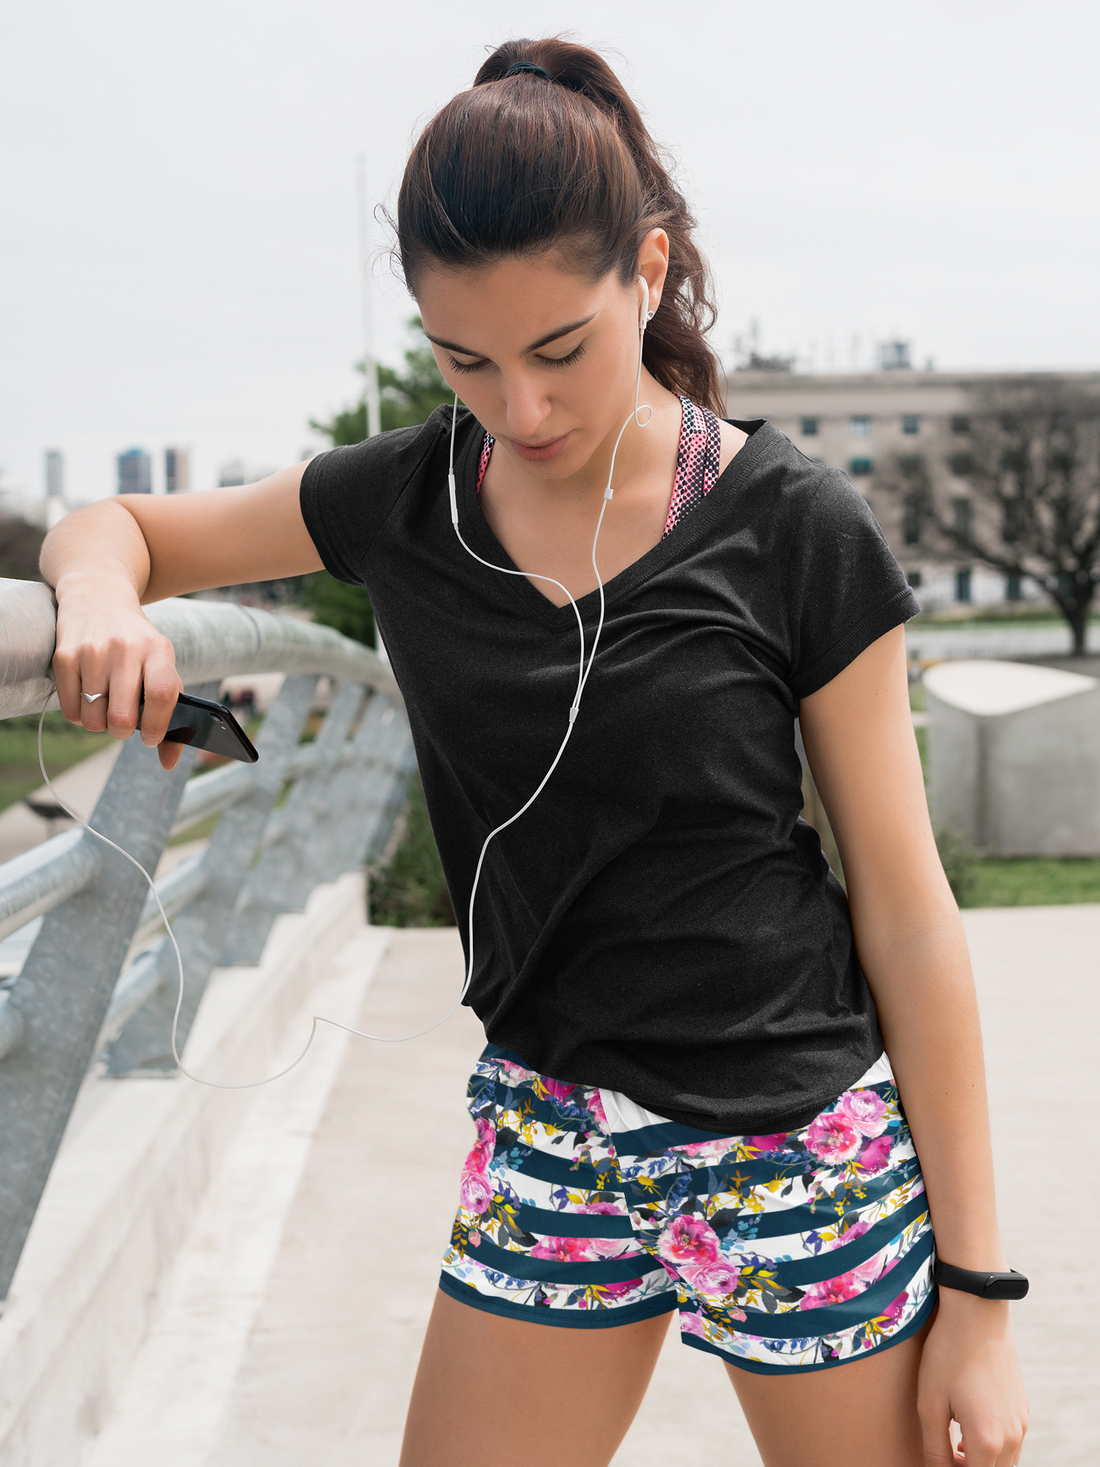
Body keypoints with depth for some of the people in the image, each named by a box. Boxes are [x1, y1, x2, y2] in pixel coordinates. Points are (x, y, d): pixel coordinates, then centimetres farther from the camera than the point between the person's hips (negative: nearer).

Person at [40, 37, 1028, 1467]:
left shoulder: (795, 530, -13)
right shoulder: (409, 497, -3)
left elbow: (908, 920, -9)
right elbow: (113, 525, 12)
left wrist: (976, 1292, -6)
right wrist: (100, 592, -14)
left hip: (801, 1158, -3)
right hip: (549, 1138, 4)